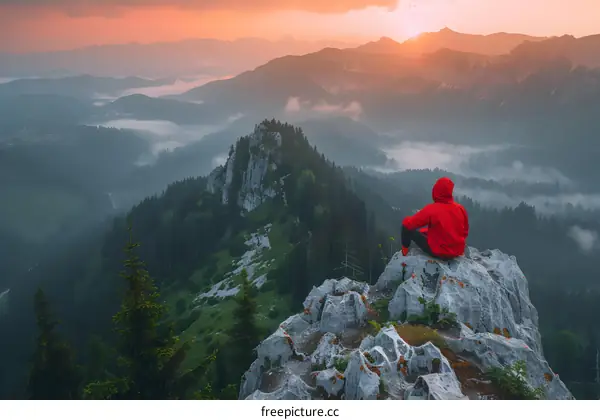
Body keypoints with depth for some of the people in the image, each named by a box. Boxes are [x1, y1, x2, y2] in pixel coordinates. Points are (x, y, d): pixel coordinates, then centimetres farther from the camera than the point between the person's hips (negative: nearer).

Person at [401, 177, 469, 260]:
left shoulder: (431, 209, -22)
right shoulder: (460, 208, -7)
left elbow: (408, 224, -13)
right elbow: (465, 232, 6)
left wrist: (407, 219, 11)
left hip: (438, 252, -5)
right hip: (458, 252, 5)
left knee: (407, 227, 8)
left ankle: (404, 253, 24)